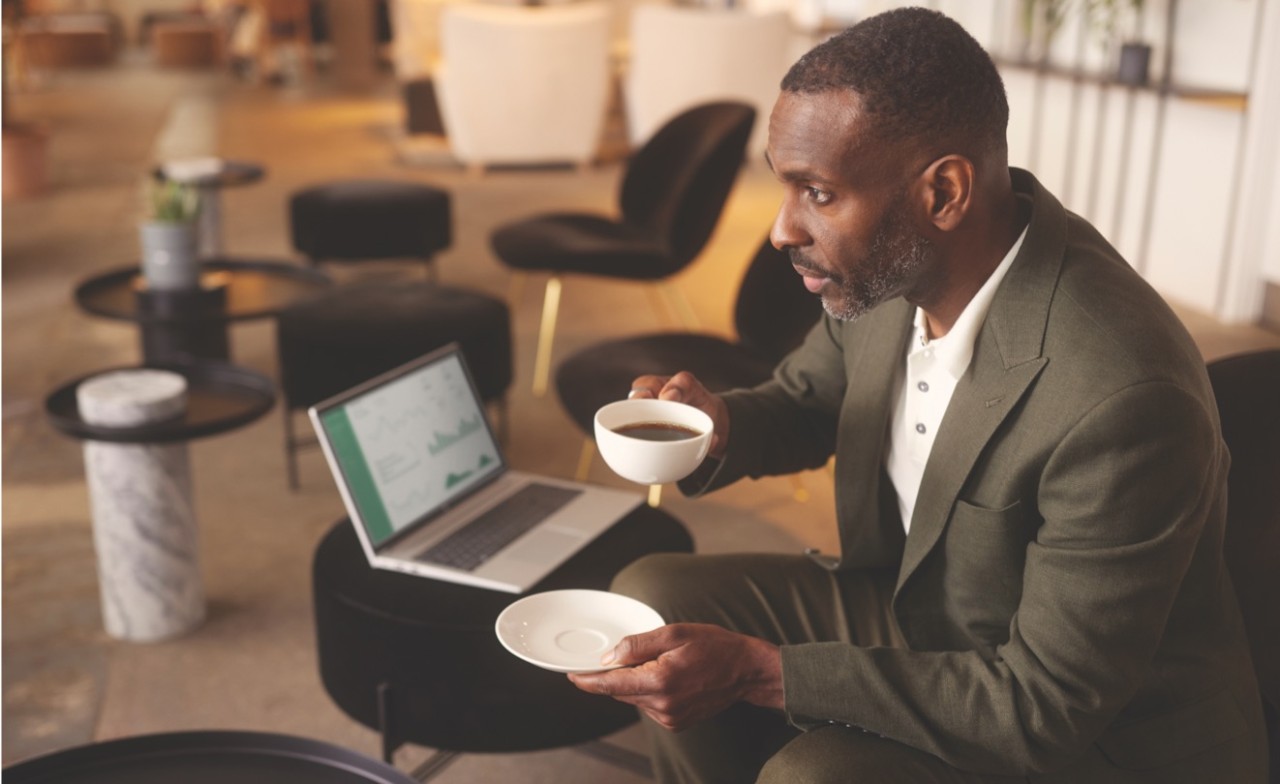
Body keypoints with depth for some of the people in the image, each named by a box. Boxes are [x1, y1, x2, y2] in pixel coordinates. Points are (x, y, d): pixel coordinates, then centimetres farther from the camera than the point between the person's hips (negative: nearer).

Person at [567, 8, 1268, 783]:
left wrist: (759, 672, -30)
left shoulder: (1124, 398, -34)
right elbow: (807, 400, 9)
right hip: (920, 612, 7)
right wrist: (718, 423, -15)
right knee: (657, 596, 0)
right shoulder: (893, 263, -13)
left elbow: (1050, 706, -26)